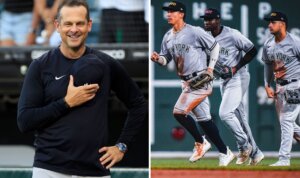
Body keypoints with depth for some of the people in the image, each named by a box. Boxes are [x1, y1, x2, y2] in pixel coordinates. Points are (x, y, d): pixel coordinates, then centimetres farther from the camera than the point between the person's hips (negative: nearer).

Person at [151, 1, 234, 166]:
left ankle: (200, 142, 4)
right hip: (186, 82, 8)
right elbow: (166, 59, 14)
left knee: (179, 112, -16)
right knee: (203, 118, 10)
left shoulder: (194, 32, -11)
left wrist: (210, 68, -8)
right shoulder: (168, 37, 9)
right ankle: (225, 153, 17)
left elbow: (215, 46, -4)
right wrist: (158, 58, -8)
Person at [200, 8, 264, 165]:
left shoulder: (232, 35, -15)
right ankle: (255, 153, 17)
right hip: (224, 81, 8)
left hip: (238, 78, -7)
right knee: (239, 118, 9)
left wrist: (236, 68, -15)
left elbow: (252, 51, -11)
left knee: (224, 113, -18)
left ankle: (244, 145, -1)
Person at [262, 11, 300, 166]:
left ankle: (284, 158, -10)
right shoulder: (268, 45, 6)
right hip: (279, 87, 7)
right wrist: (267, 86, 12)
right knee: (285, 122, 13)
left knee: (286, 120, -11)